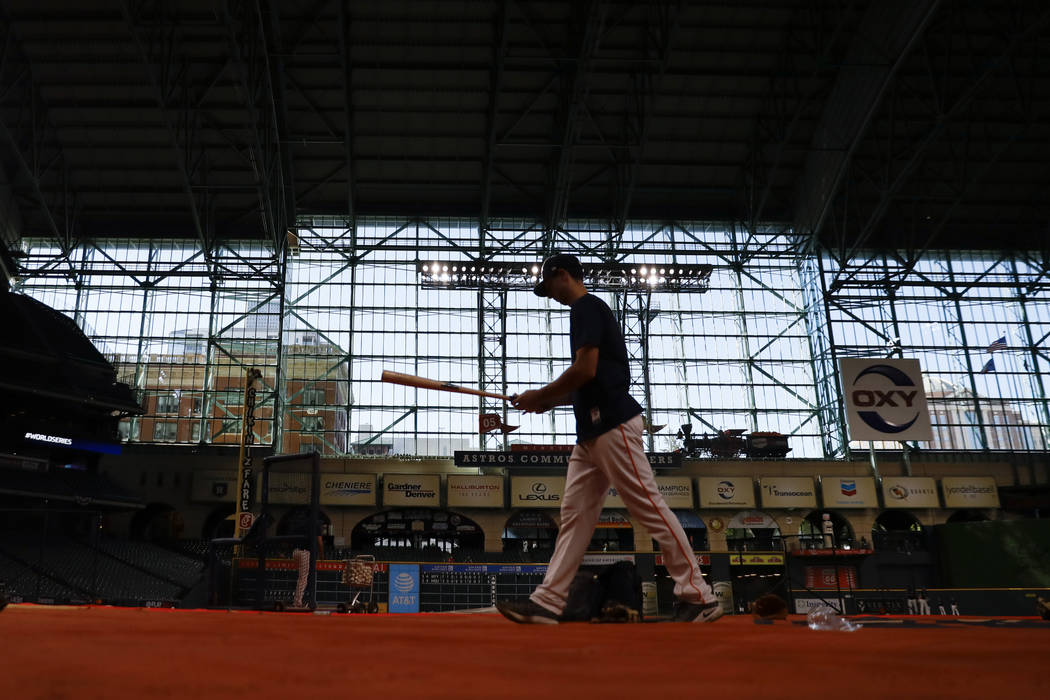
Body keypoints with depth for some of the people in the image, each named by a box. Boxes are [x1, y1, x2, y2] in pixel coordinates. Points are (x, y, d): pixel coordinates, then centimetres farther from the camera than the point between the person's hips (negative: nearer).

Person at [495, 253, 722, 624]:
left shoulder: (586, 307, -6)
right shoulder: (589, 310, 24)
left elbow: (585, 370, -18)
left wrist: (541, 395, -6)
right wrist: (551, 400, 18)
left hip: (612, 423, -11)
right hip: (592, 430, 11)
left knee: (649, 506, -8)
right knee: (575, 513, 6)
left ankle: (698, 594, -2)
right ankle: (547, 601, 7)